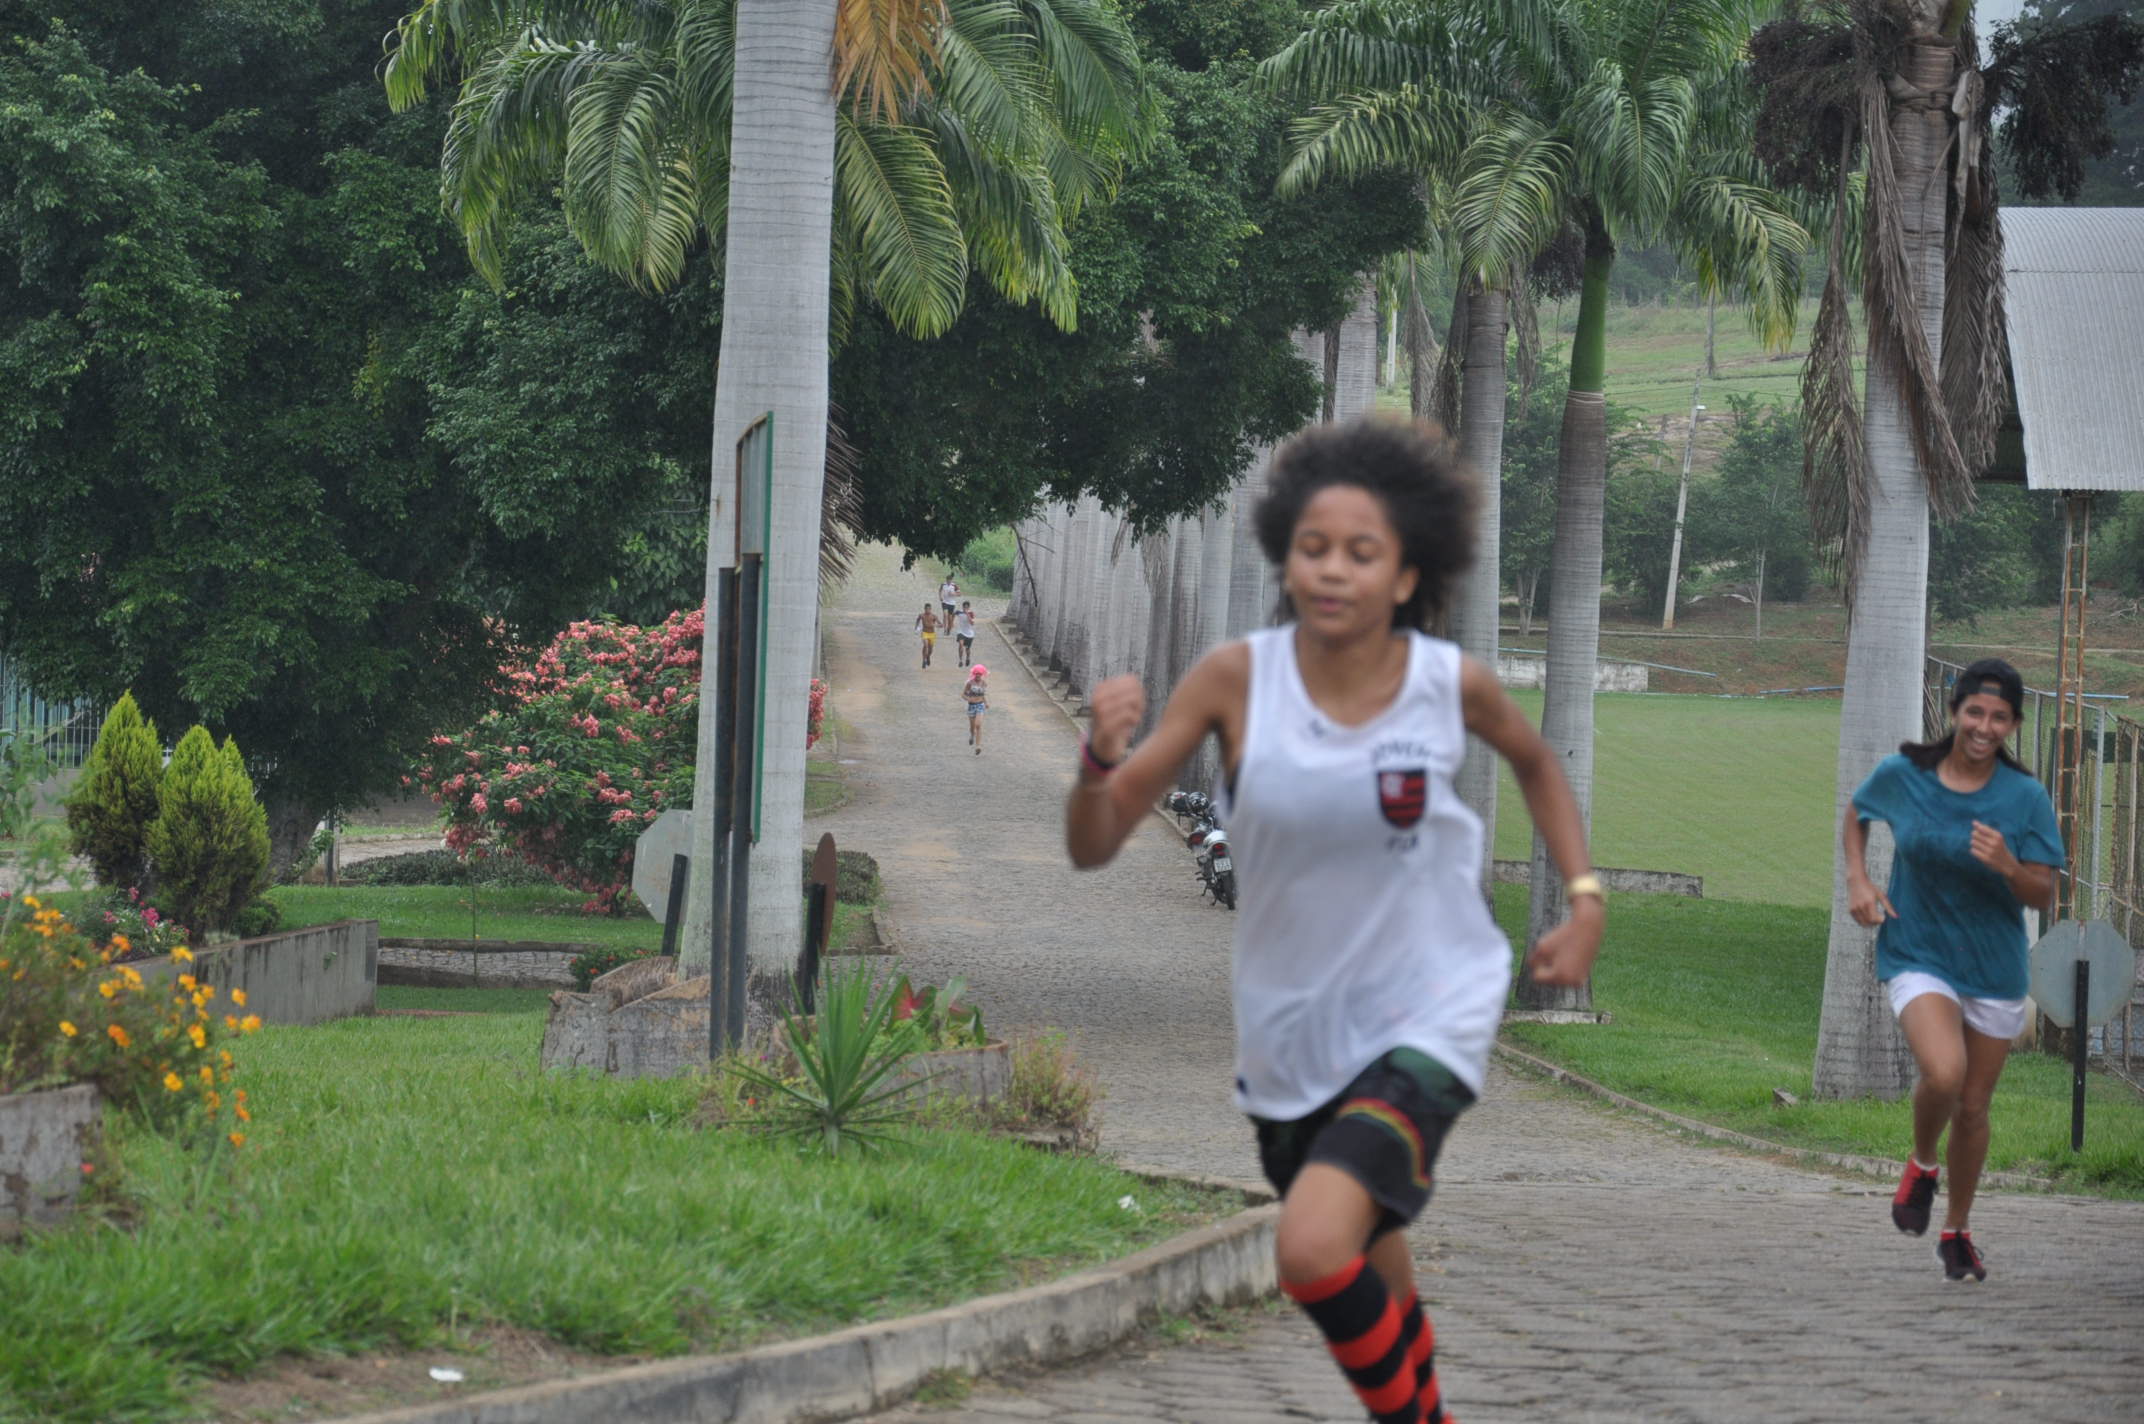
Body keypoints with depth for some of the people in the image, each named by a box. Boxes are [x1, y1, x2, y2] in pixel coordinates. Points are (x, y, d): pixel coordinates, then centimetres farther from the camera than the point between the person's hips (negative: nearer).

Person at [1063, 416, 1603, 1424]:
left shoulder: (1451, 684, -13)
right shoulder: (1237, 679, -15)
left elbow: (1536, 763, 12)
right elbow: (1093, 845, -14)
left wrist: (1584, 901, 3)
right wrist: (1101, 759, -34)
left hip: (1426, 1018, -3)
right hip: (1289, 1030, 3)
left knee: (1316, 1246, -26)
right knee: (1370, 1286, 23)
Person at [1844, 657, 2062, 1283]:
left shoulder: (2026, 797, -9)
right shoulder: (1903, 775, -7)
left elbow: (2043, 896, -7)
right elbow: (1855, 815, 14)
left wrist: (2007, 866, -27)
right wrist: (1857, 881, 0)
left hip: (1995, 970, 2)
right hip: (1918, 957, -2)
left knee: (1973, 1108, 11)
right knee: (1944, 1073, -28)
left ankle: (1956, 1233, 34)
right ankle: (1922, 1165, 5)